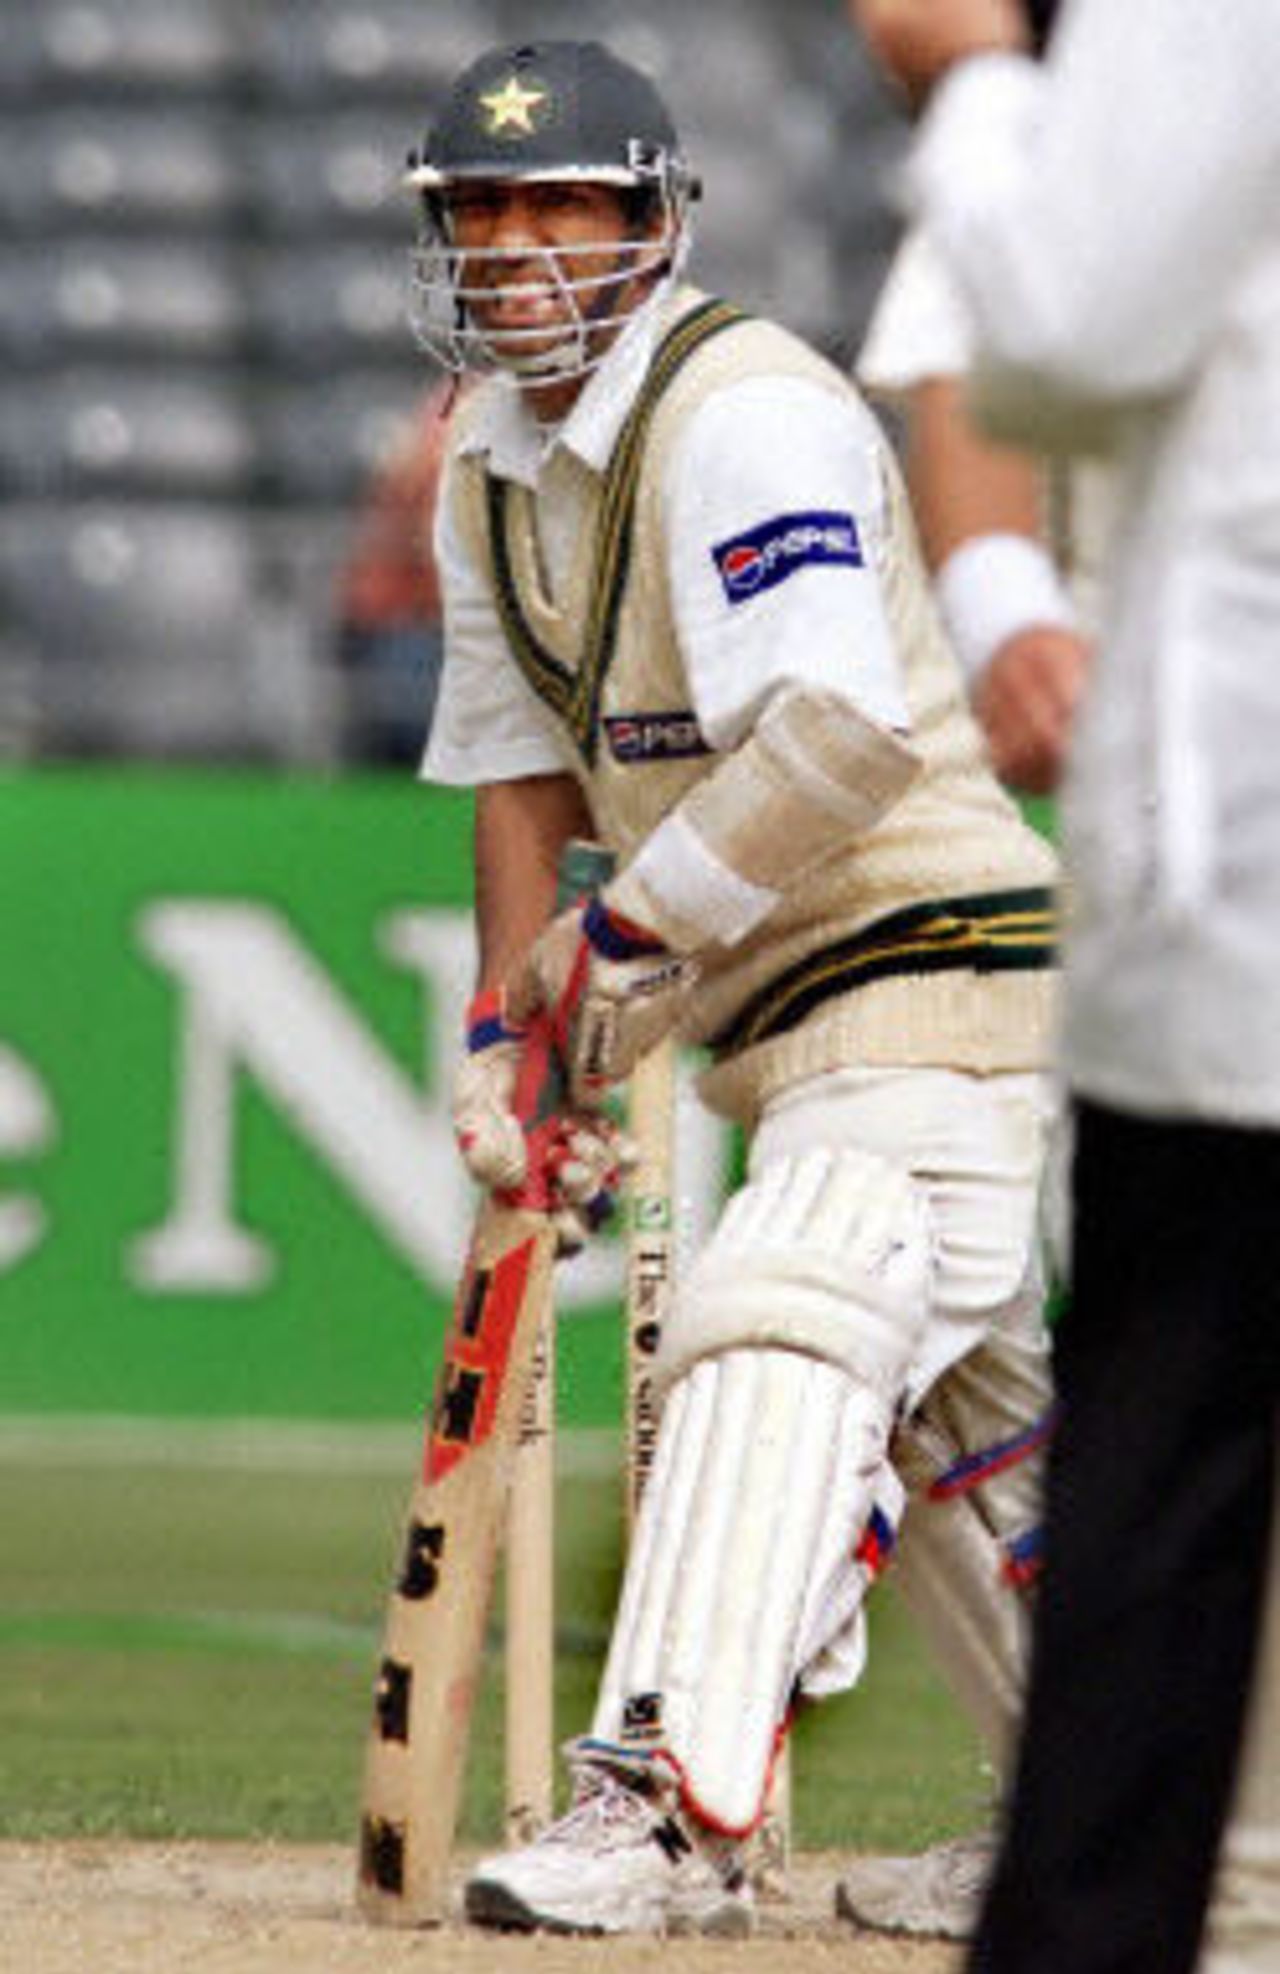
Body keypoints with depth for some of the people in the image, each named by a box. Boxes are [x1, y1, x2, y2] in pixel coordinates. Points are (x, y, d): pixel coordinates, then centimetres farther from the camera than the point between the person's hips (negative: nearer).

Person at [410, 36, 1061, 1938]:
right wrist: (506, 1027, 6)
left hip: (933, 978, -10)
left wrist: (625, 938, -21)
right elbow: (520, 762, 17)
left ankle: (674, 1809, -37)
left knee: (775, 1333, -26)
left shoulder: (747, 414, -18)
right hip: (785, 1026, 10)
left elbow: (842, 736, -29)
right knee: (950, 1420, 20)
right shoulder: (493, 467, 11)